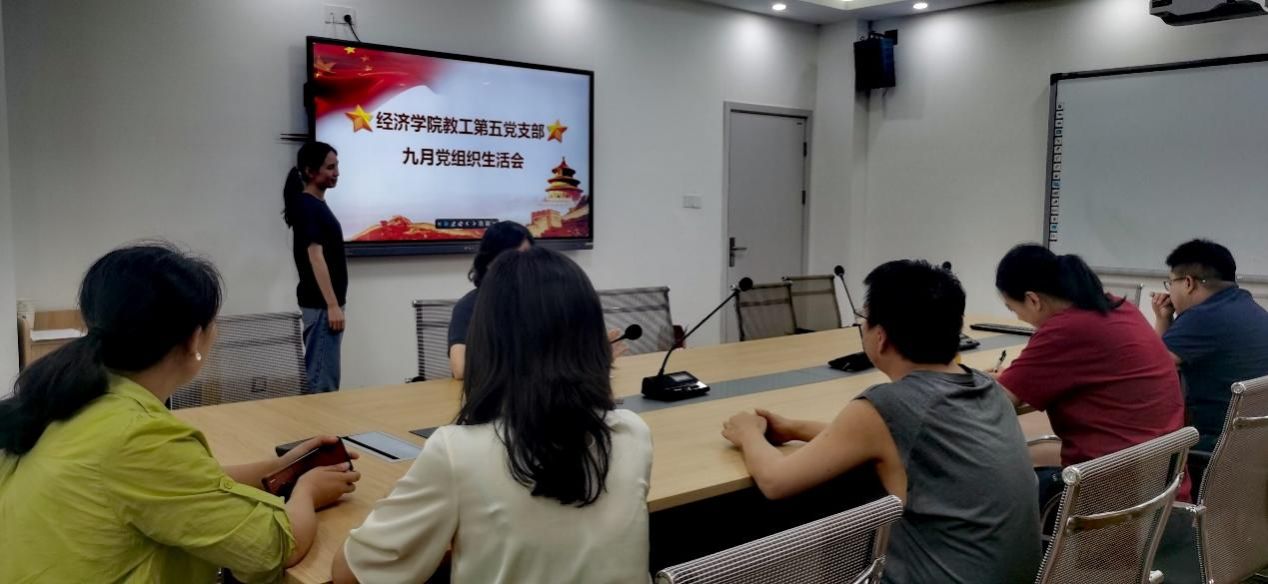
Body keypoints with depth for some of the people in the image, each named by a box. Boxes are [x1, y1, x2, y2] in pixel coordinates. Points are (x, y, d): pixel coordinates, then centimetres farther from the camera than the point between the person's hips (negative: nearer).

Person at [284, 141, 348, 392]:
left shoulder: (317, 204, 15)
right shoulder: (307, 206, -13)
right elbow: (315, 256, -20)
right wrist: (332, 305, -23)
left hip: (323, 303, 10)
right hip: (321, 304, -10)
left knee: (322, 376, 13)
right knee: (324, 380, -7)